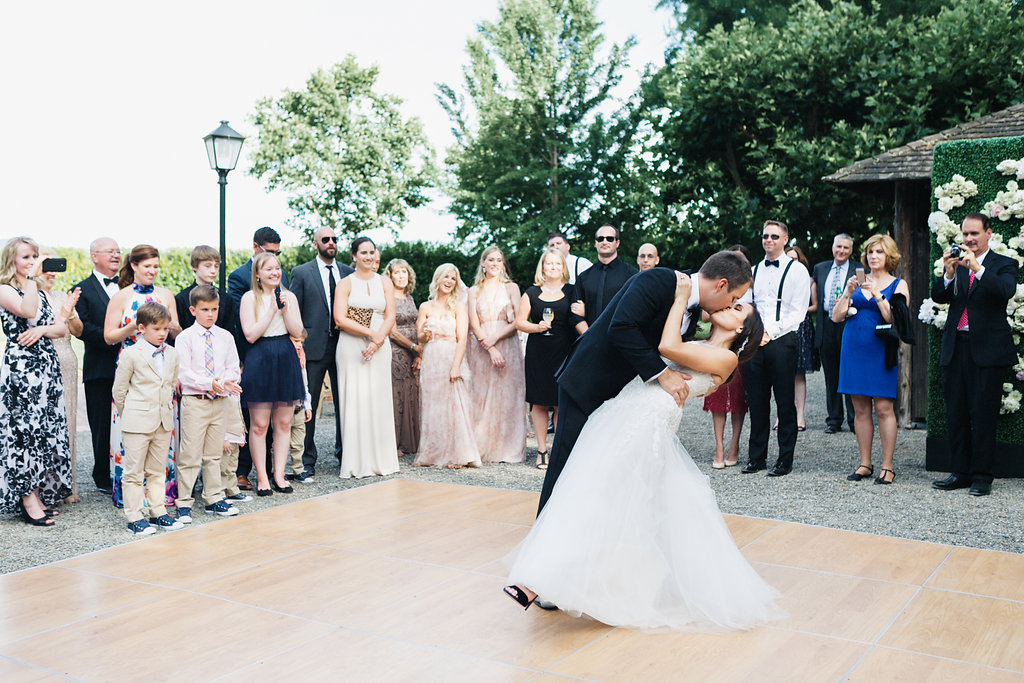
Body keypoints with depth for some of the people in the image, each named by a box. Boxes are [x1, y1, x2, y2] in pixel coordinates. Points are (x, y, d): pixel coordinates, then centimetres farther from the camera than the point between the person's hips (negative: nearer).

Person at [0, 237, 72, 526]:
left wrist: (41, 330, -9)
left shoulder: (42, 293, 18)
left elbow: (62, 328, 11)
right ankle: (28, 500, -1)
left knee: (46, 429, 6)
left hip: (47, 367, 7)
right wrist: (31, 276, -16)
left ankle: (38, 492, 13)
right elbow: (27, 311, -23)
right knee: (24, 429, -6)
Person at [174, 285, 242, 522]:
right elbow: (184, 373, -11)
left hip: (218, 402, 4)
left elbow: (233, 367, 7)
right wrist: (211, 383, -22)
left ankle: (213, 499, 22)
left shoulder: (225, 337, 8)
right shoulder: (185, 337, -4)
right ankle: (183, 502, 7)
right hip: (194, 402, -4)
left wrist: (227, 382, -15)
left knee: (214, 454, 13)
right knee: (190, 454, -2)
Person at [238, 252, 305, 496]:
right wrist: (272, 310, -14)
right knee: (259, 424, 0)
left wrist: (285, 309, -12)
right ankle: (261, 477, 9)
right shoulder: (250, 297, -2)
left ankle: (279, 475, 15)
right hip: (260, 361, -4)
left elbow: (297, 331, 1)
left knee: (284, 423, 6)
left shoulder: (289, 296, 9)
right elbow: (250, 334, -11)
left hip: (286, 360, 4)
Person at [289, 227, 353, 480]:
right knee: (307, 406, 1)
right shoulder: (301, 273, 3)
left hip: (342, 344, 3)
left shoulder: (348, 273, 12)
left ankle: (344, 453, 23)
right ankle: (306, 462, 9)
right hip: (313, 347, -3)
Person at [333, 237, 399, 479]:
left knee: (378, 400, 4)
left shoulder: (385, 282, 11)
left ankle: (381, 459, 11)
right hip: (351, 347, -2)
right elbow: (340, 319, -7)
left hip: (379, 348, 3)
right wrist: (370, 333, -12)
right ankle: (357, 462, 1)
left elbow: (390, 317, 3)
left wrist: (377, 341, -11)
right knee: (354, 400, -4)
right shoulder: (345, 284, 2)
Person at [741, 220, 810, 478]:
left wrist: (770, 332, -16)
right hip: (754, 343, 4)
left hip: (782, 341, -4)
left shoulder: (797, 270, 2)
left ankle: (785, 460, 9)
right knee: (757, 402, 7)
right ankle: (756, 457, 17)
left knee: (785, 403, 1)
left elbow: (798, 312, -6)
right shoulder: (753, 271, 16)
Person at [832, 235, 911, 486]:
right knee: (861, 409, 5)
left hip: (881, 350, -3)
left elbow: (895, 320, -9)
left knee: (884, 408, -6)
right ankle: (865, 464, 13)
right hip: (854, 349, 3)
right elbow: (836, 317, 5)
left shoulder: (898, 285, 3)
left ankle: (887, 466, 2)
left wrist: (877, 295, -16)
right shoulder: (855, 281, 12)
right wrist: (848, 293, -8)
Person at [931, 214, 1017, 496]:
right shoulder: (956, 265, 12)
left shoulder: (1003, 265, 2)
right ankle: (960, 472, 18)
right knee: (956, 414, 9)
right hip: (955, 348, 4)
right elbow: (938, 297, 1)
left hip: (987, 350, -4)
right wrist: (948, 273, -15)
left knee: (983, 415, -1)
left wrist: (977, 268, -27)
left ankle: (981, 476, 8)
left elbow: (1006, 291, -18)